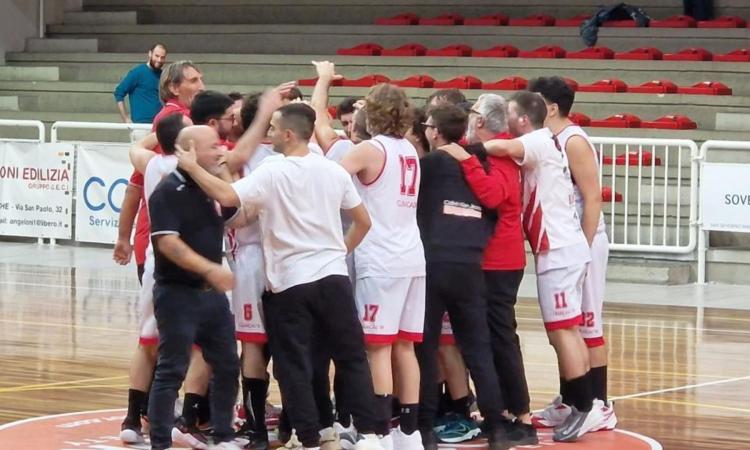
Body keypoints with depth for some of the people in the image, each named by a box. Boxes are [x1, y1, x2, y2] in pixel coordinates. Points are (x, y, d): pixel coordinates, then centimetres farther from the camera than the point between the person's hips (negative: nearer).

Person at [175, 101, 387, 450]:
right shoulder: (333, 171, 5)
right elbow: (363, 222, 13)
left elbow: (227, 196, -22)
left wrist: (191, 167, -11)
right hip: (333, 277, 4)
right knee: (352, 359, 9)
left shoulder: (272, 172, -10)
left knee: (295, 368, 3)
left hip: (290, 282, -4)